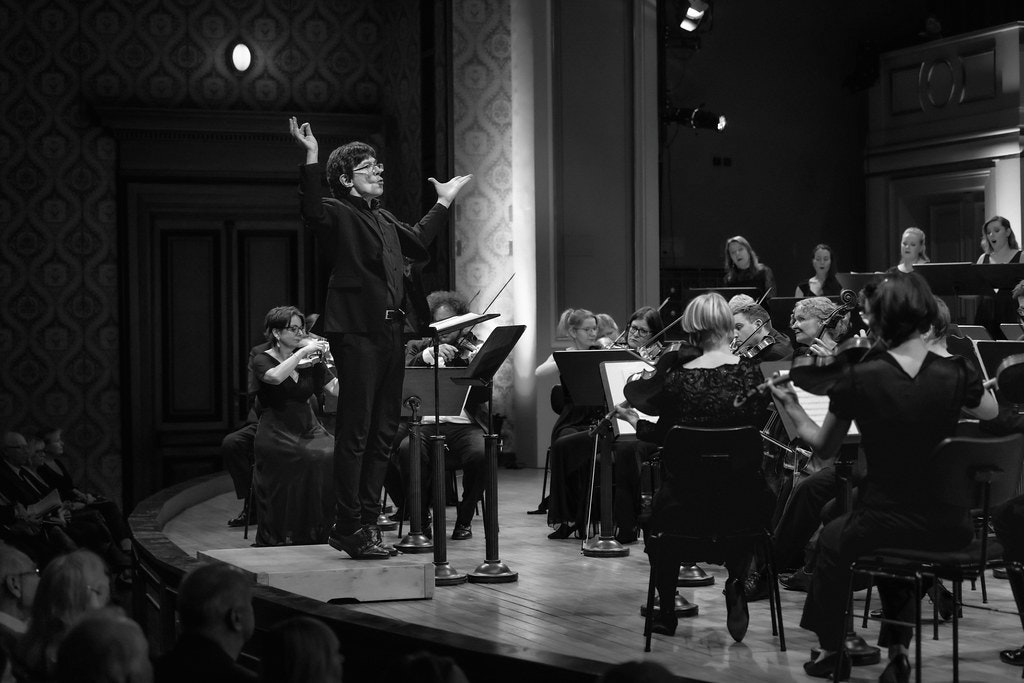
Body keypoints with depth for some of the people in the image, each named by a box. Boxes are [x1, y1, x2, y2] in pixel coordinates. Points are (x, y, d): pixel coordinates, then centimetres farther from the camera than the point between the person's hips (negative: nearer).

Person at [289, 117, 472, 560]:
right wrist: (311, 158, -34)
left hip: (390, 332, 9)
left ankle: (368, 521, 18)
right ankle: (349, 528, -4)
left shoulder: (384, 218, 21)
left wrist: (443, 204, 40)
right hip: (356, 331, -9)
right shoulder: (337, 214, -5)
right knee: (355, 432, -7)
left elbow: (418, 245, 35)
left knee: (383, 432, 11)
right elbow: (313, 214, -28)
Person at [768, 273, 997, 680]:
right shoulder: (956, 373, -8)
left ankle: (831, 650, 41)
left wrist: (793, 410, 16)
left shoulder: (858, 380, -13)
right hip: (950, 530, 2)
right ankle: (898, 650, 30)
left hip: (883, 522, -2)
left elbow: (824, 448, 2)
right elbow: (990, 412, 16)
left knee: (832, 540, 33)